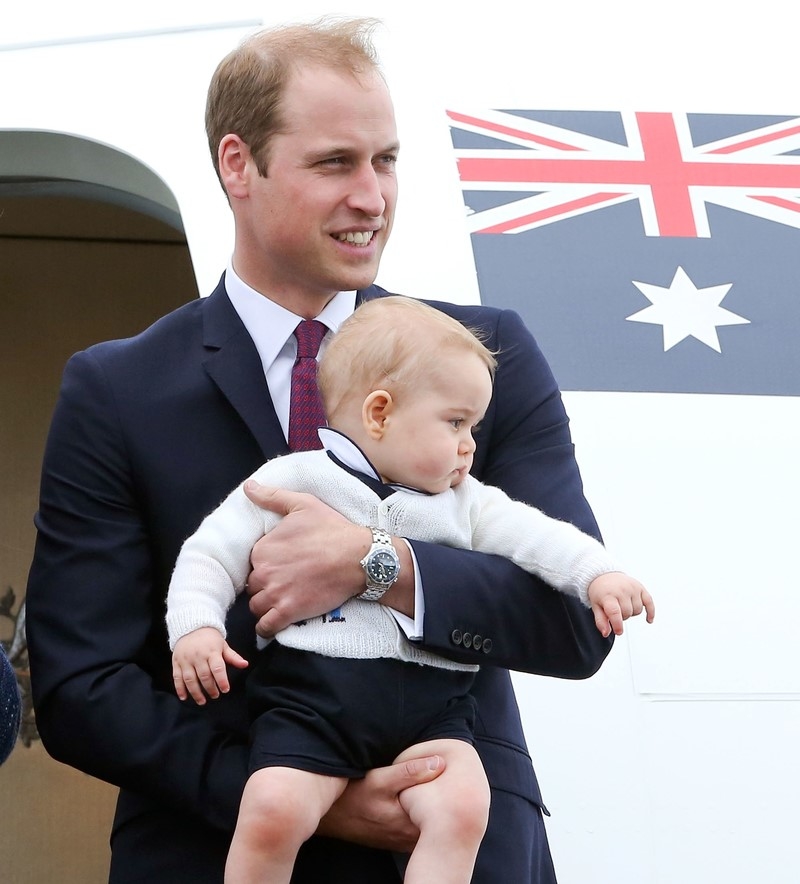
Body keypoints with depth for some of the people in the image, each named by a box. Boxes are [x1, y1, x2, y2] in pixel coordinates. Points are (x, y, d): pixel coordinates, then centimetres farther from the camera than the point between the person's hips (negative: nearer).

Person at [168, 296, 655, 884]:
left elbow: (534, 536, 10)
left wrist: (598, 574, -8)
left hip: (430, 706, 3)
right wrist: (195, 626, -7)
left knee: (463, 808, -24)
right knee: (272, 814, -25)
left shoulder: (465, 502, 21)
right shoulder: (294, 480, 10)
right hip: (313, 696, -3)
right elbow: (212, 555, 9)